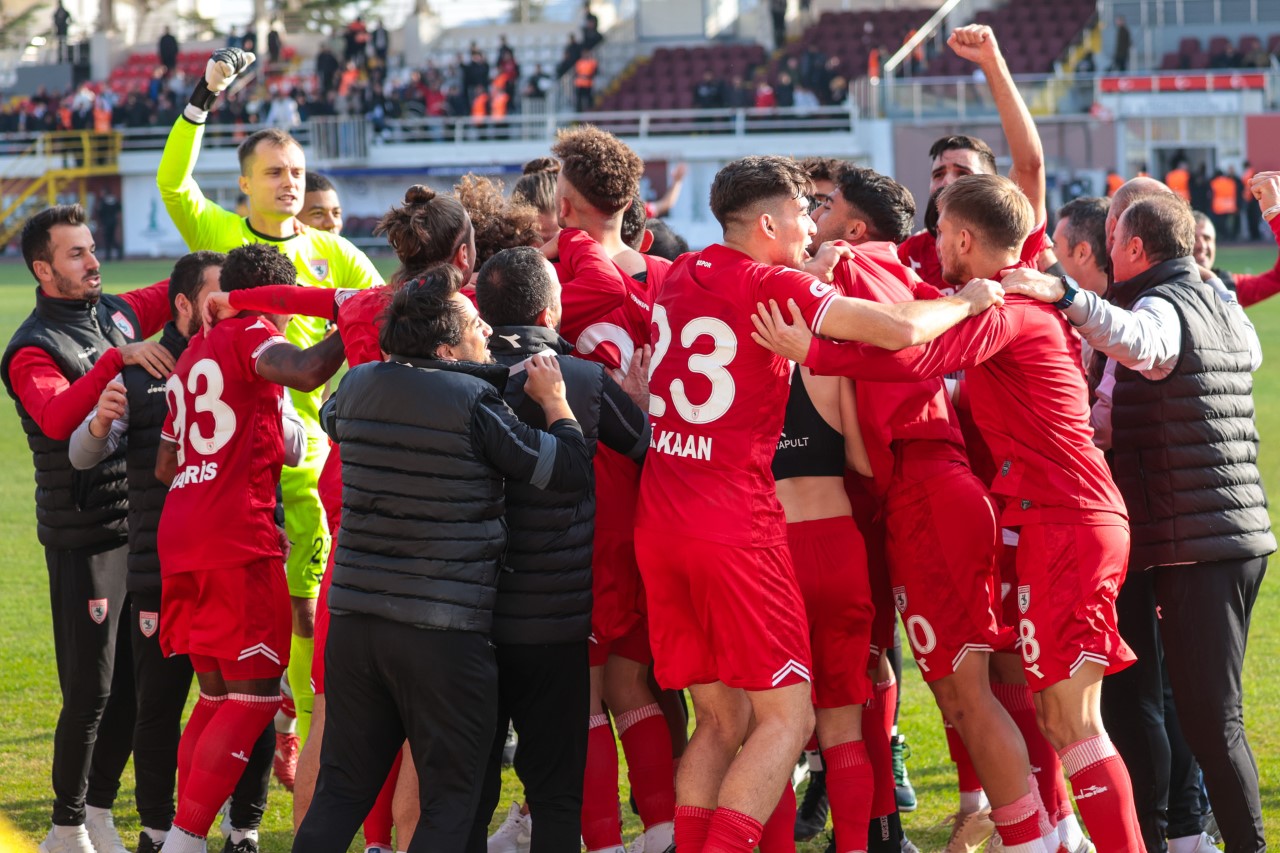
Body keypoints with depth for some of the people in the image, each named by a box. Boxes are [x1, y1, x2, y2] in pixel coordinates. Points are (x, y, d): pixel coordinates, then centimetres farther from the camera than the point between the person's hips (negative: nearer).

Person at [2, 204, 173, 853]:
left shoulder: (119, 314, 10)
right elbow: (57, 416, -30)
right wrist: (117, 358, -36)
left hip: (141, 526, 7)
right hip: (84, 538, -7)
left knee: (131, 683, 9)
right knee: (91, 689, -5)